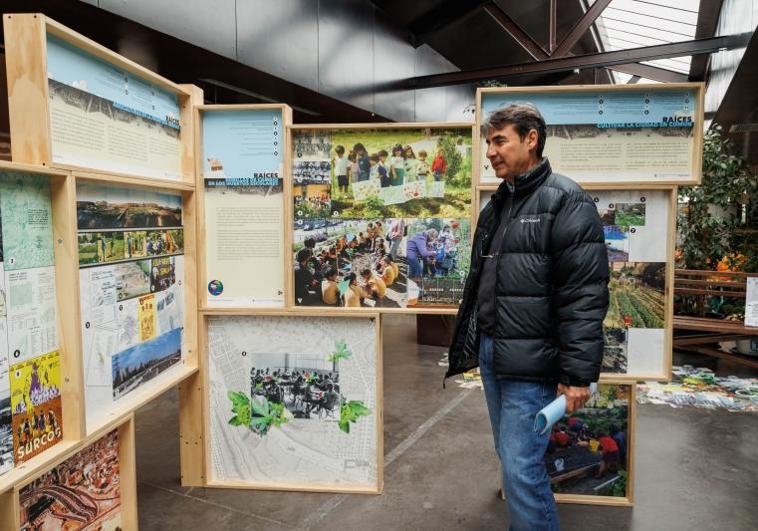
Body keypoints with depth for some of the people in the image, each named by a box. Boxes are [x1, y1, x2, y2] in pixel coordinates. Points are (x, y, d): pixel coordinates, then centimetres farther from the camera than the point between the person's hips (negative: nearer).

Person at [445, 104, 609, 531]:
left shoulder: (566, 201, -10)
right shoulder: (496, 207, 14)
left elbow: (585, 295, -16)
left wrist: (578, 373, -19)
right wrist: (470, 343, 19)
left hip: (530, 362, -8)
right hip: (490, 353, 8)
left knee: (522, 468, -4)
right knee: (511, 458, 19)